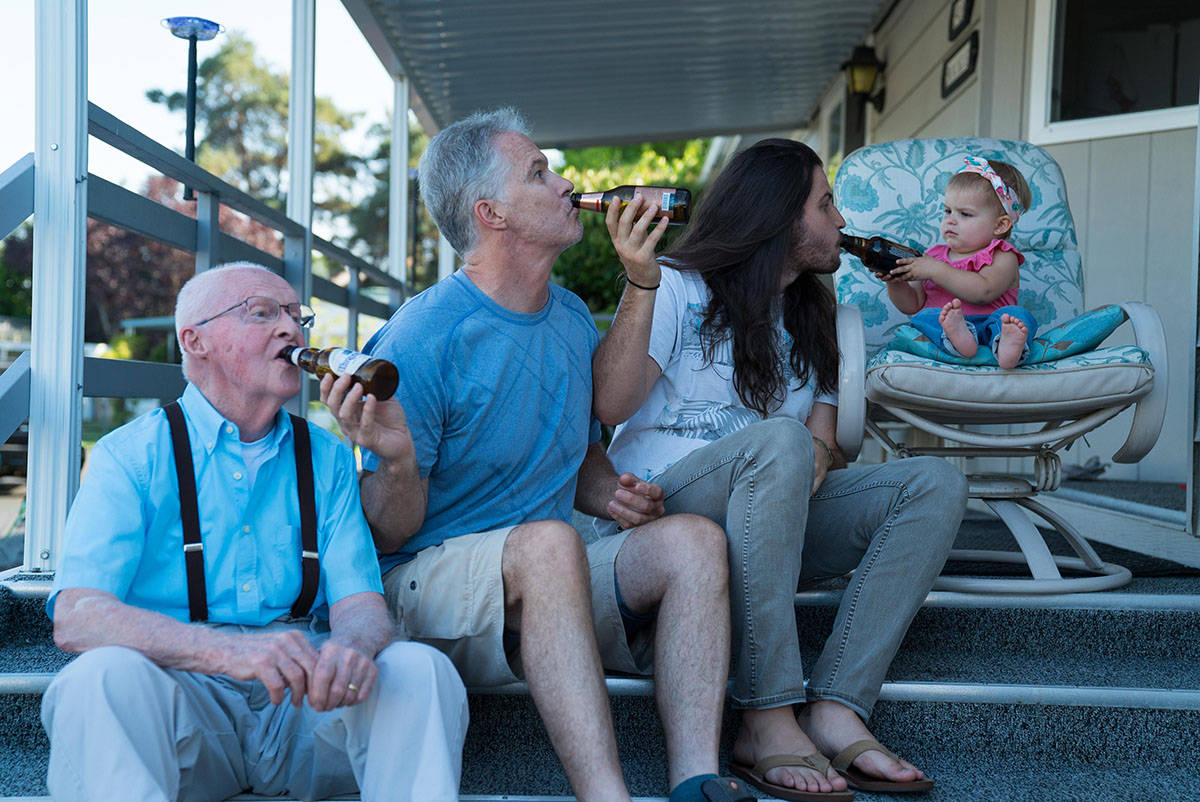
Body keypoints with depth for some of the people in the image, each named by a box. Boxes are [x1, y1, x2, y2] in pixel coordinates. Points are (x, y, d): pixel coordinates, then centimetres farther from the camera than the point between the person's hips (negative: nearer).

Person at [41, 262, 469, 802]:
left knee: (422, 669, -24)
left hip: (304, 699, 3)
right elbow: (76, 617, -11)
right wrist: (228, 650, -30)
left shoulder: (328, 458, 13)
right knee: (106, 675, -33)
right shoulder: (130, 455, 3)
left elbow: (359, 601, 3)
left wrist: (354, 646, -25)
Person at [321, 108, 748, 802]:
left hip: (553, 589, 7)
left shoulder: (574, 319, 9)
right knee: (548, 542, -36)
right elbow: (388, 537, -10)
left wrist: (611, 494, 0)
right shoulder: (420, 341, -13)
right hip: (429, 582, -6)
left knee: (694, 538, -17)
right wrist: (398, 463, -32)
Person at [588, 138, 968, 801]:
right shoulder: (678, 288, 2)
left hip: (772, 519, 6)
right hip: (658, 510, -6)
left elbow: (823, 441, 14)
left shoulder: (812, 315, 22)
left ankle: (836, 710, -29)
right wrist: (640, 284, -22)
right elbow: (610, 404, -13)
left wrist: (818, 455, -11)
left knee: (934, 483, -14)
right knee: (778, 439, -36)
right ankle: (767, 722, -35)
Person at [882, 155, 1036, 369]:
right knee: (924, 317, -28)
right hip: (940, 328, 3)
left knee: (1017, 313, -30)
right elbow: (912, 305, 19)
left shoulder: (1002, 257, 8)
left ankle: (1007, 344, -63)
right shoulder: (934, 255, 25)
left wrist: (936, 271, -13)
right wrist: (895, 282, -2)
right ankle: (956, 336, -59)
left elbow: (983, 292, -13)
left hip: (987, 325, -2)